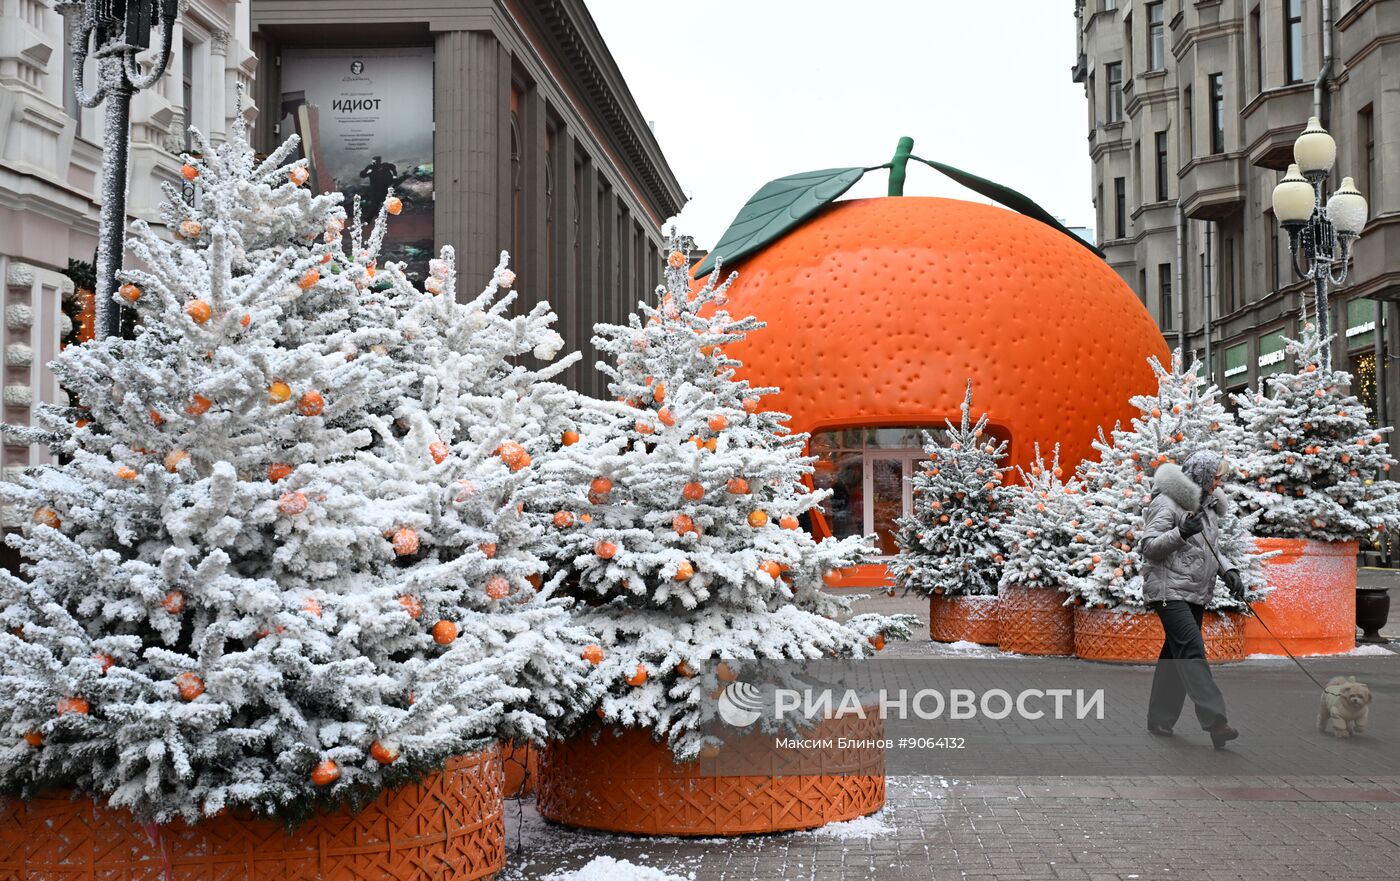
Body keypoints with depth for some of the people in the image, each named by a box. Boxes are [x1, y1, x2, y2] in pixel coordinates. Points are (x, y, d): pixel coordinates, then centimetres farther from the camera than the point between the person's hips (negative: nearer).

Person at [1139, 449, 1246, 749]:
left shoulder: (1207, 505, 18)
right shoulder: (1166, 502, -10)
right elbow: (1149, 546, -14)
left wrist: (1228, 570, 9)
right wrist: (1181, 532, -26)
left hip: (1196, 594, 9)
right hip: (1169, 590, -9)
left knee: (1176, 654, 11)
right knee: (1192, 651, -19)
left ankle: (1160, 720, 18)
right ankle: (1215, 720, -28)